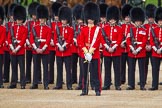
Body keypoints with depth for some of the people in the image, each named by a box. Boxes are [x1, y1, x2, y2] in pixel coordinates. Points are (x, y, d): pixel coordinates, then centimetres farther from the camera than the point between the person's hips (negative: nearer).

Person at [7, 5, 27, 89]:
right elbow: (9, 39, 4)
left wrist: (17, 49, -14)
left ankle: (23, 84, -2)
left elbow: (23, 40, -8)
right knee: (14, 68, 8)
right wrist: (12, 49, -8)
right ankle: (13, 83, 12)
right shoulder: (12, 28, 10)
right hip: (12, 51, 4)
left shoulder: (24, 29, 0)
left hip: (20, 51, -4)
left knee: (22, 68, -3)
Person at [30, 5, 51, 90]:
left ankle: (46, 85, 1)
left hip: (45, 51, -2)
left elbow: (48, 40, -5)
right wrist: (36, 49, -10)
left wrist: (42, 49, -14)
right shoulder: (34, 28, 7)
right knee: (35, 67, 5)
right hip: (35, 50, 2)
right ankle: (35, 84, 10)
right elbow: (31, 39, 1)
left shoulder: (48, 29, 2)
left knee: (45, 68, -1)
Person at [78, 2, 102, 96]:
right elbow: (80, 41, 2)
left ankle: (98, 90, 1)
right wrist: (85, 51, -11)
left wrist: (91, 51, -17)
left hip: (95, 54, -3)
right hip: (84, 53, 3)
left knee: (96, 73, -2)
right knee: (85, 73, 6)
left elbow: (97, 41, -8)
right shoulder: (84, 29, 9)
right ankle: (85, 90, 12)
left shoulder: (97, 29, 0)